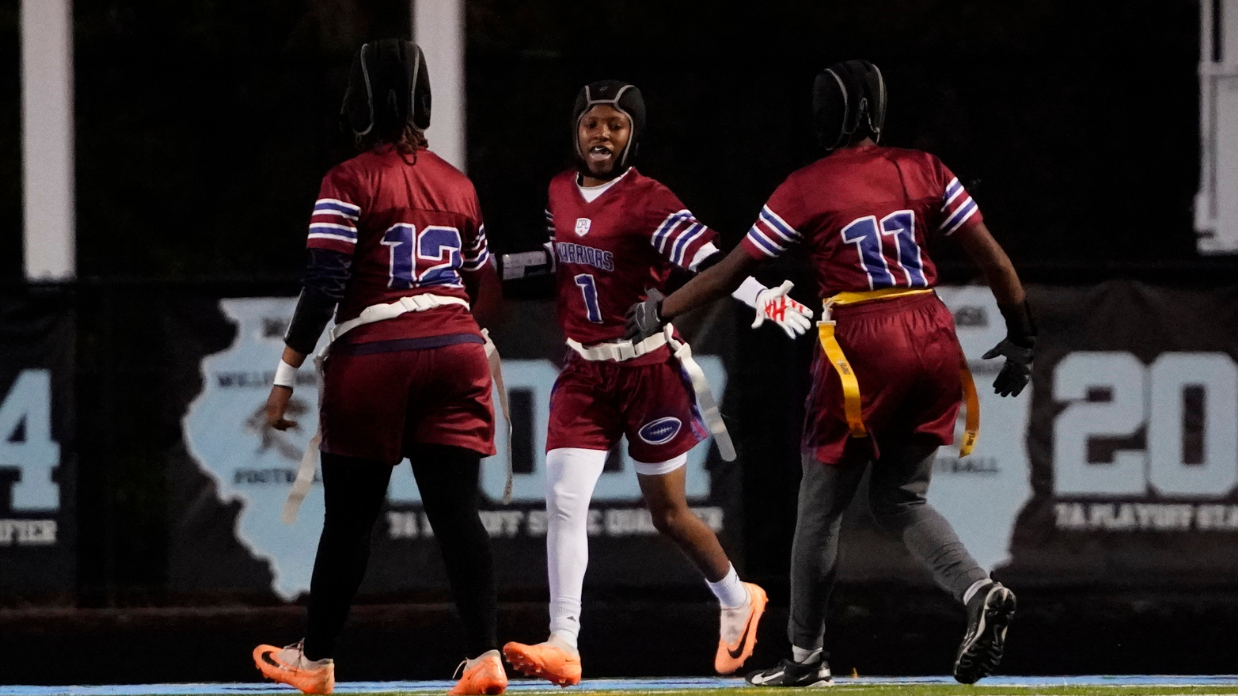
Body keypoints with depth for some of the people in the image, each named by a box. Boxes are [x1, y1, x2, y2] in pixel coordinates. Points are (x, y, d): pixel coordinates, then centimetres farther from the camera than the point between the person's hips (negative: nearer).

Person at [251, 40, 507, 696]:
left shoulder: (350, 182, -6)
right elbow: (480, 285, 17)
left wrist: (285, 377, -9)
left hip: (374, 354, -4)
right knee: (457, 511, -1)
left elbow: (322, 289, -12)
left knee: (349, 516, 7)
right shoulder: (457, 184, 11)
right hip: (456, 347, 4)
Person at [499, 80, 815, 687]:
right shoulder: (561, 192, 5)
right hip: (584, 374, 5)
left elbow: (708, 260, -28)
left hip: (648, 369, -5)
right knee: (563, 500, -11)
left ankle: (737, 600, 34)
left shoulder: (649, 202, -15)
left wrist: (763, 298, -45)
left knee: (669, 514, 7)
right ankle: (563, 648, -11)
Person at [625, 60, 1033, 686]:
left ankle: (806, 656, 16)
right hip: (934, 343, 4)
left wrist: (660, 311, 15)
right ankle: (980, 592, -9)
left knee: (821, 507, 9)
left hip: (861, 349, -4)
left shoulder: (807, 188, -1)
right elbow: (993, 259, 6)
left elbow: (733, 268, 4)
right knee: (900, 500, 16)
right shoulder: (923, 171, 8)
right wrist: (1020, 339, 14)